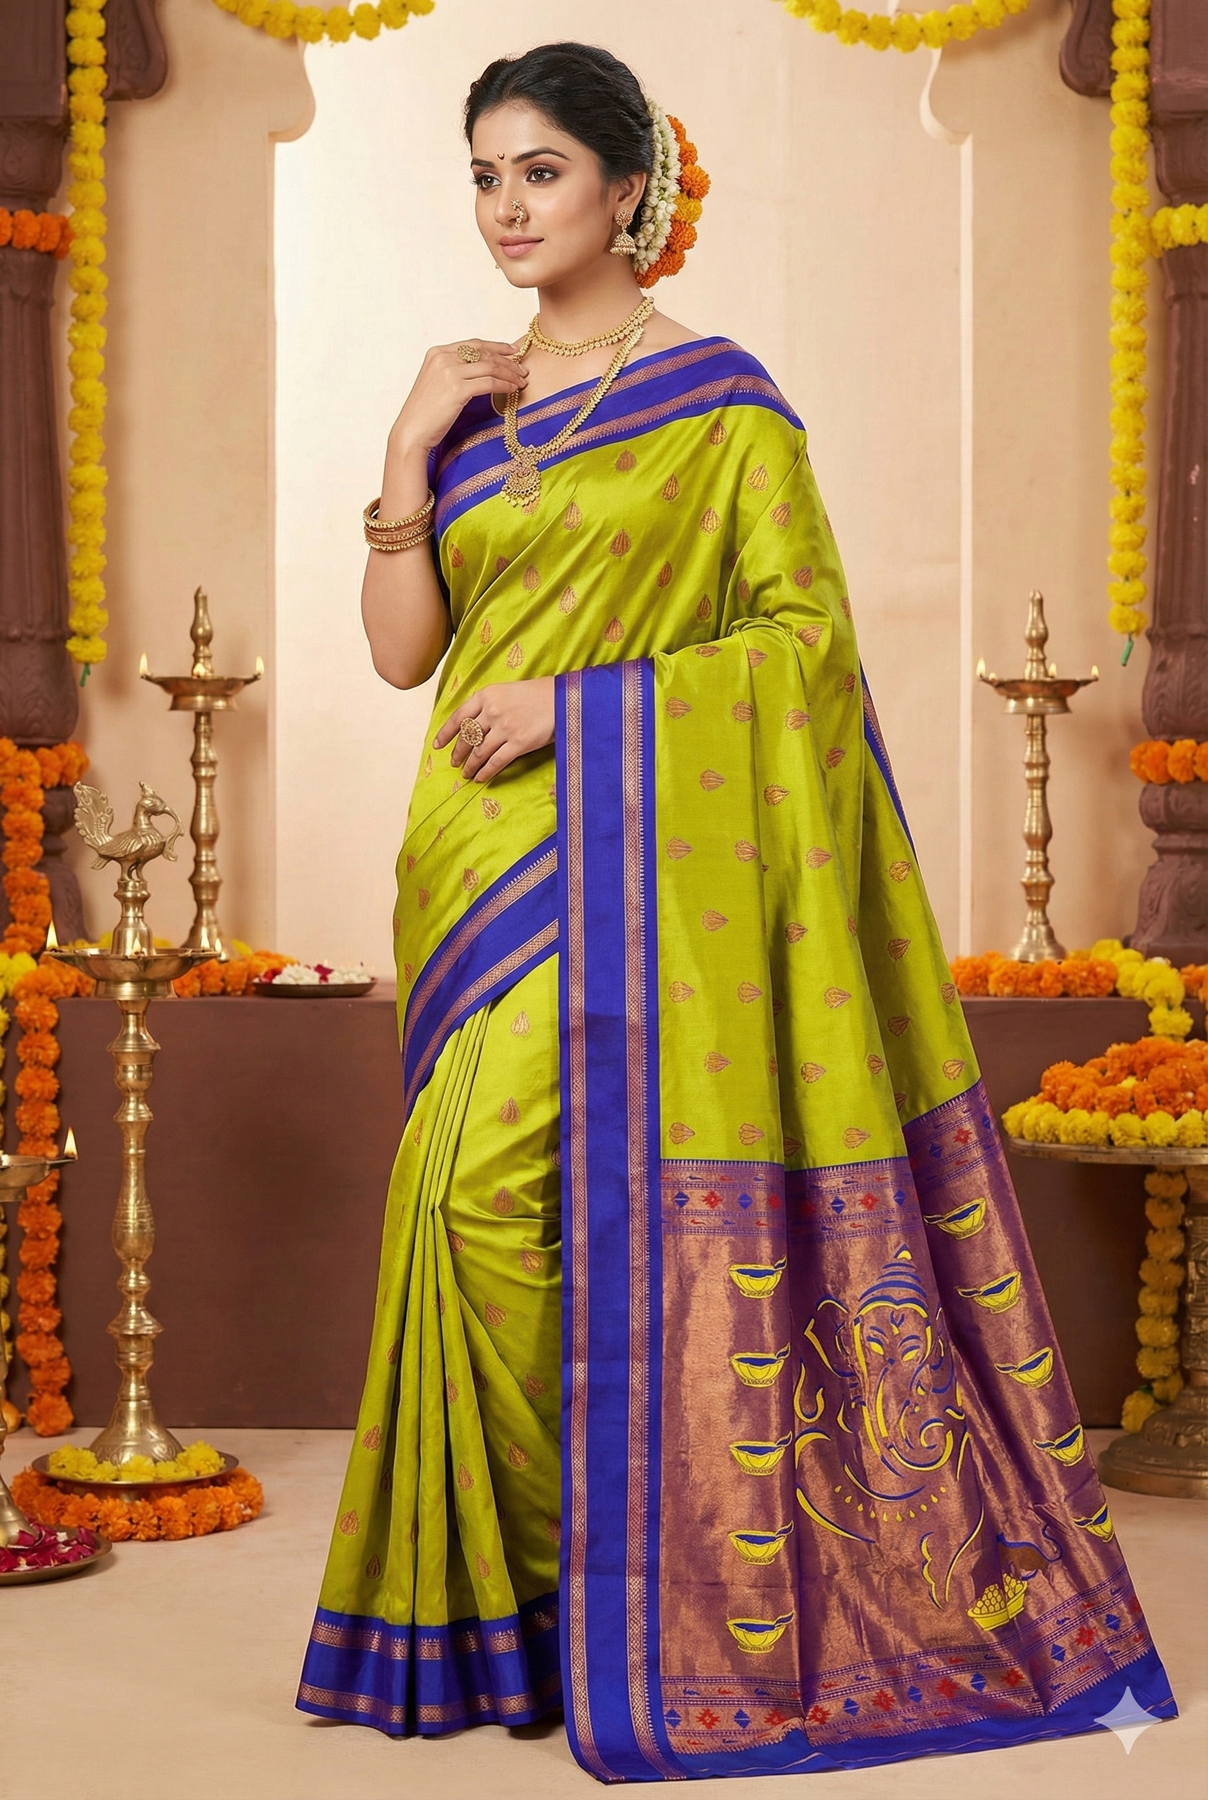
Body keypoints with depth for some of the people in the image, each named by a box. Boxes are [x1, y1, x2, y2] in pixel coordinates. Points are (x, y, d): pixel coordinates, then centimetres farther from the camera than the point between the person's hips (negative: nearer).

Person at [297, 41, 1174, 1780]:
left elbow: (808, 628, -8)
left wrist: (575, 699, -14)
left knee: (501, 1191, -14)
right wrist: (409, 452, -4)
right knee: (475, 1203, 6)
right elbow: (402, 651, 8)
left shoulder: (718, 398, -2)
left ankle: (594, 1579, 1)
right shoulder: (471, 400, 14)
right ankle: (496, 1587, 18)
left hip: (624, 853, -6)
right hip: (482, 853, 6)